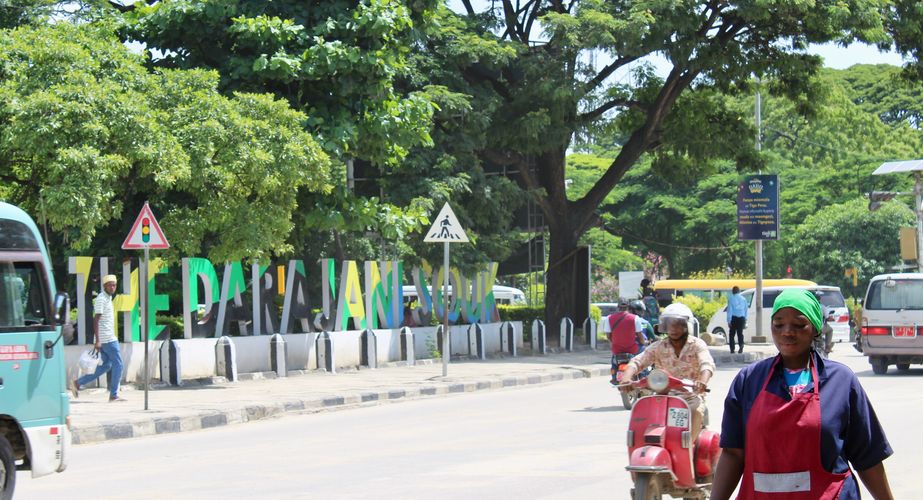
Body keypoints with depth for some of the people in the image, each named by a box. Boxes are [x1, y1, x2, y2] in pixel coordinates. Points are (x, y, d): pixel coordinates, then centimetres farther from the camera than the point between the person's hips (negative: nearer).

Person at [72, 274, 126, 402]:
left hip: (107, 338, 10)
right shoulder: (101, 299, -13)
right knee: (118, 365, -3)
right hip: (108, 339, -10)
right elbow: (96, 320, -19)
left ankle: (78, 383, 11)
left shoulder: (108, 298, 17)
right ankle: (114, 395, 2)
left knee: (106, 365, 13)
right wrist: (97, 341, -24)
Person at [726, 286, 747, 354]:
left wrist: (729, 320, -7)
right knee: (740, 333, 6)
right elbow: (746, 309, 13)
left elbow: (729, 310, -7)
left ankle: (732, 349, 4)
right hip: (741, 318, 3)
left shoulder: (731, 298, -4)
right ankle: (741, 346, -17)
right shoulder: (743, 299, 9)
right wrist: (745, 320, 20)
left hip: (734, 318, -3)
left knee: (732, 334, 7)